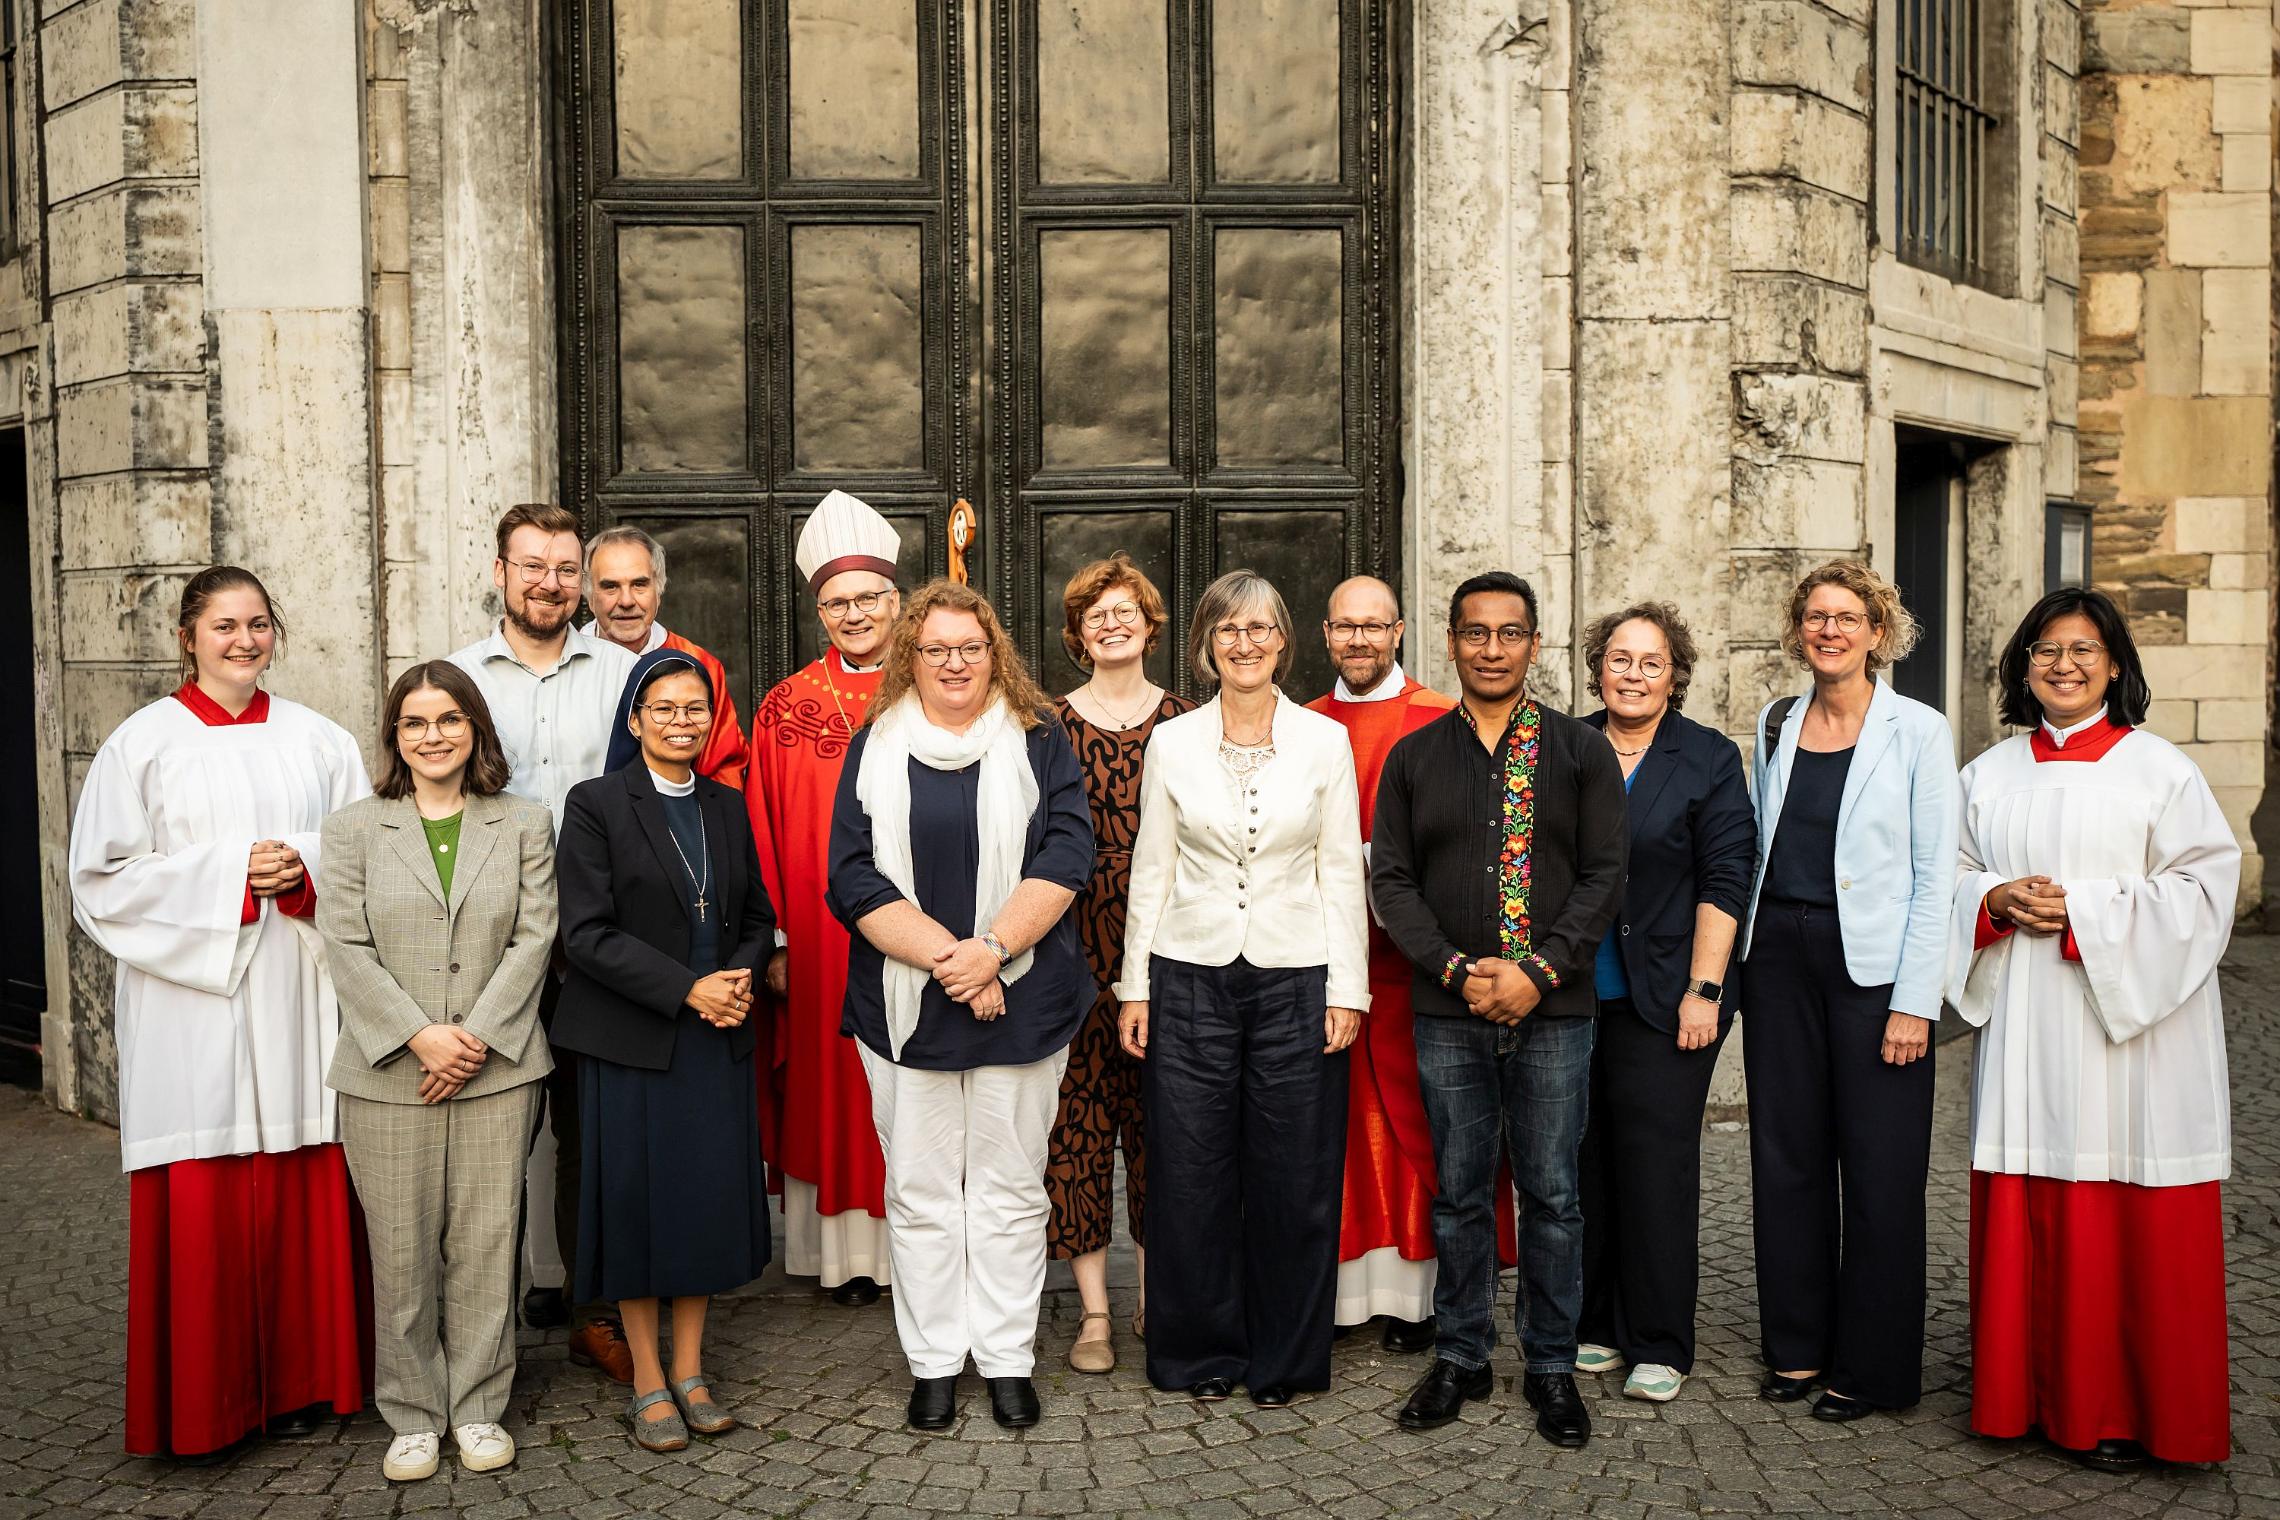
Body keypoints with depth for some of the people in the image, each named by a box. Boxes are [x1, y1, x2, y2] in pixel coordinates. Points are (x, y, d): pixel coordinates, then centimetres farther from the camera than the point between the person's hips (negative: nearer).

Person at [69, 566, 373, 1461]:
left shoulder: (318, 741, 9)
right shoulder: (143, 743, 2)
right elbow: (103, 879, -2)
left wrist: (306, 868, -9)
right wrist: (227, 873, -12)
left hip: (298, 997, 2)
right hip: (192, 1000, -2)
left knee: (304, 1186, 4)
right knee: (203, 1198, -1)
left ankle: (297, 1378, 19)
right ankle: (202, 1404, 13)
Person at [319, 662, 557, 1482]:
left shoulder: (525, 823, 8)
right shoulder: (353, 827, 7)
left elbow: (534, 936, 1)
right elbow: (346, 946, -1)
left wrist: (476, 1035, -10)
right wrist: (419, 1036, -11)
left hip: (495, 1070, 0)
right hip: (386, 1074, 0)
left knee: (484, 1244, 4)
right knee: (401, 1251, 4)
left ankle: (478, 1408, 18)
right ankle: (413, 1414, 19)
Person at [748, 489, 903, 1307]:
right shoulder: (788, 707, 4)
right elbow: (764, 832, 3)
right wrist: (774, 940, -3)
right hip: (821, 935, 0)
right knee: (830, 1086, 5)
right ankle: (848, 1252, 17)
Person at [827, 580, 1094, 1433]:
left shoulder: (1038, 741, 5)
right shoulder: (875, 748, 6)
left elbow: (1066, 855, -6)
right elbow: (853, 876, -4)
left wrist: (993, 948, -17)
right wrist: (943, 957, -14)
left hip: (1021, 1003, 0)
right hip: (903, 1004, 1)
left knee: (1010, 1187, 7)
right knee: (919, 1192, 7)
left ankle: (1007, 1359, 19)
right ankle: (933, 1362, 20)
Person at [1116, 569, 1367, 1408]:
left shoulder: (1325, 741, 3)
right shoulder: (1171, 743, 4)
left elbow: (1342, 872, 3)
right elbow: (1151, 871, 7)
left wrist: (1347, 987, -2)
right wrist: (1135, 985, 3)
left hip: (1296, 978, 0)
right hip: (1191, 976, 1)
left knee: (1294, 1175, 5)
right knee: (1191, 1174, 5)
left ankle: (1284, 1358, 22)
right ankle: (1204, 1353, 23)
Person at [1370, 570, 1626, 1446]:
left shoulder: (1582, 752, 4)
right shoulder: (1413, 757, 7)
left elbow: (1603, 876, -1)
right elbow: (1390, 879, 3)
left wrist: (1536, 971, -13)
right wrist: (1457, 969, -10)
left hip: (1553, 1012, -1)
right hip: (1446, 1013, 1)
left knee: (1552, 1194, 6)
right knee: (1459, 1193, 9)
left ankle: (1551, 1366, 21)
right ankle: (1460, 1357, 24)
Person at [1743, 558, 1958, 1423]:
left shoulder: (1917, 730, -4)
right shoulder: (1775, 726, 9)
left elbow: (1936, 875, -6)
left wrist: (1915, 1001, -12)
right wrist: (1740, 969, 9)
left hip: (1871, 963, -4)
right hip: (1780, 954, 4)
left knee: (1879, 1167, 2)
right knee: (1785, 1155, 10)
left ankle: (1871, 1365, 17)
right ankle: (1797, 1345, 24)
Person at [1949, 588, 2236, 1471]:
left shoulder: (2158, 768, 0)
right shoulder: (1990, 775, 12)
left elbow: (2203, 886, -6)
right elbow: (1954, 875, 15)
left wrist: (2084, 910, -15)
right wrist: (1997, 901, -7)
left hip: (2127, 1031, -3)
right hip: (2023, 1031, 4)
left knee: (2127, 1226, 0)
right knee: (2026, 1216, 6)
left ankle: (2122, 1413, 13)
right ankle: (2031, 1394, 18)